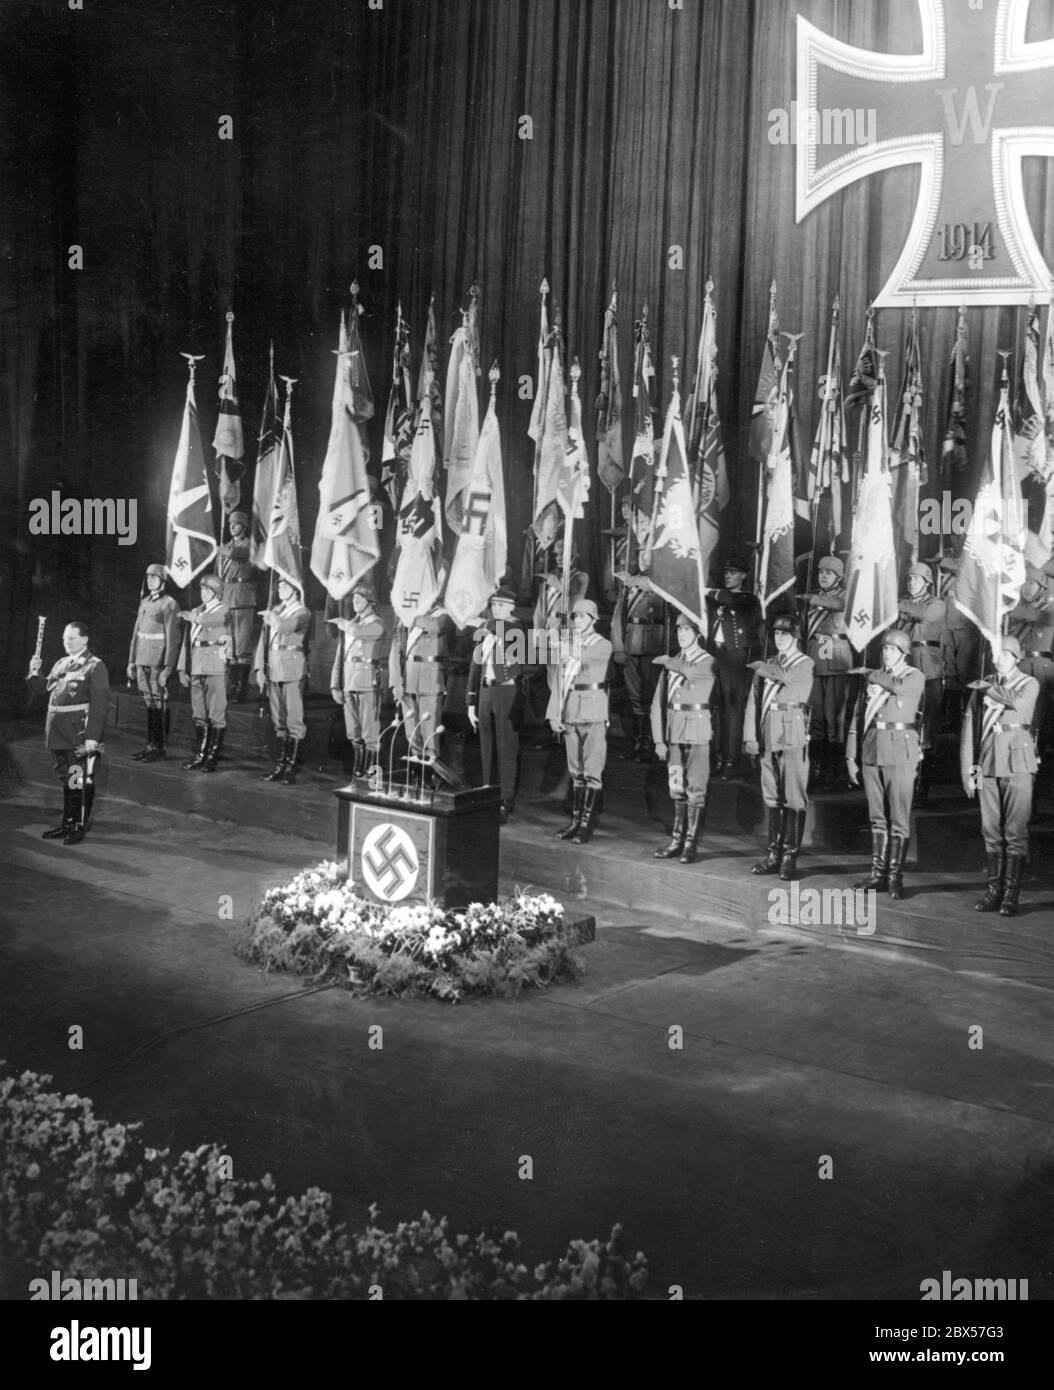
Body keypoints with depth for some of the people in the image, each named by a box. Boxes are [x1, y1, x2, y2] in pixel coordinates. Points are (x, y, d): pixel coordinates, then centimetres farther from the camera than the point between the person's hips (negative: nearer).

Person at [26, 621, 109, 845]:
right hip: (58, 735, 7)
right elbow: (44, 689, 22)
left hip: (80, 737, -7)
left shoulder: (95, 667, -9)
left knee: (81, 781, 1)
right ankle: (67, 823, 26)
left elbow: (99, 705, -15)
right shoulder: (60, 664, 13)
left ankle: (81, 825, 10)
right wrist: (34, 674, 3)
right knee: (66, 780, 16)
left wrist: (92, 737, -21)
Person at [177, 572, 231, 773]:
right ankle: (200, 754, 14)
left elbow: (212, 621, -24)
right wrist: (183, 668, 13)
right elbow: (187, 641, 17)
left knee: (216, 714, -4)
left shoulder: (224, 610, 1)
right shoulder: (195, 612, 18)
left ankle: (213, 756, 1)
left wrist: (193, 617, -21)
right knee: (199, 715, 8)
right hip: (195, 667, 6)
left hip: (215, 667, -6)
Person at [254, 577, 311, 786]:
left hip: (292, 672, -6)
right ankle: (279, 765, 14)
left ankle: (292, 767, -5)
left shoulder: (302, 613, -1)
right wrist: (259, 668, 5)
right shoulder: (273, 611, 16)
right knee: (278, 722, 9)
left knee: (294, 721, -7)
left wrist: (272, 617, -1)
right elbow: (263, 640, 13)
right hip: (273, 672, 6)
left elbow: (284, 627, -20)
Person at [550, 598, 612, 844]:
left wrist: (576, 639, -6)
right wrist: (554, 713, 7)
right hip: (570, 713, 6)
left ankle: (588, 823, -2)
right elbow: (561, 680, 13)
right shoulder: (569, 645, 15)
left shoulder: (603, 645, -1)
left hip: (593, 713, -6)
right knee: (576, 771, 10)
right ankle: (576, 819, 16)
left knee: (592, 772, -4)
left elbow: (583, 658, -19)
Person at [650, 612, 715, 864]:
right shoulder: (671, 663, 11)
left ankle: (692, 844, 2)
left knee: (695, 789, -2)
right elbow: (658, 703, 9)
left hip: (697, 732, -5)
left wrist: (669, 662, -9)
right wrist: (659, 739, 2)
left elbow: (691, 672, -28)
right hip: (673, 733, 5)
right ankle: (677, 840, 17)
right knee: (677, 789, 10)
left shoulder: (708, 662, -2)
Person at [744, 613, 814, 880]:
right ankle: (774, 854, 14)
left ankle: (790, 858, -4)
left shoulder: (805, 664, 2)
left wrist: (762, 668, -5)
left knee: (793, 798, -6)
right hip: (767, 738, 5)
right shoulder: (766, 667, 17)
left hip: (793, 737, -5)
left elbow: (786, 676, -20)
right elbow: (753, 702, 13)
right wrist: (750, 736, 4)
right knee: (772, 798, 8)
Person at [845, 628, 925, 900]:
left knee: (899, 818, -4)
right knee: (877, 818, 8)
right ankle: (878, 874, 13)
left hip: (900, 752, -5)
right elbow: (858, 717, 15)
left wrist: (872, 676, -3)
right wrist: (851, 756, 10)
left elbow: (898, 687, -20)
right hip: (871, 752, 5)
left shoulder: (915, 677, 3)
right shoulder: (870, 679, 15)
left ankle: (895, 877, -2)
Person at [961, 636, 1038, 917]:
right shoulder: (981, 688, 12)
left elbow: (1017, 702, -20)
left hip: (1017, 764, -4)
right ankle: (994, 891, 11)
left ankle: (1011, 895, -3)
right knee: (991, 831, 5)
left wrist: (988, 688, -6)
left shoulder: (1029, 684, 3)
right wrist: (967, 770, 5)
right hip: (988, 765, 4)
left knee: (1015, 831, -5)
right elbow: (969, 728, 10)